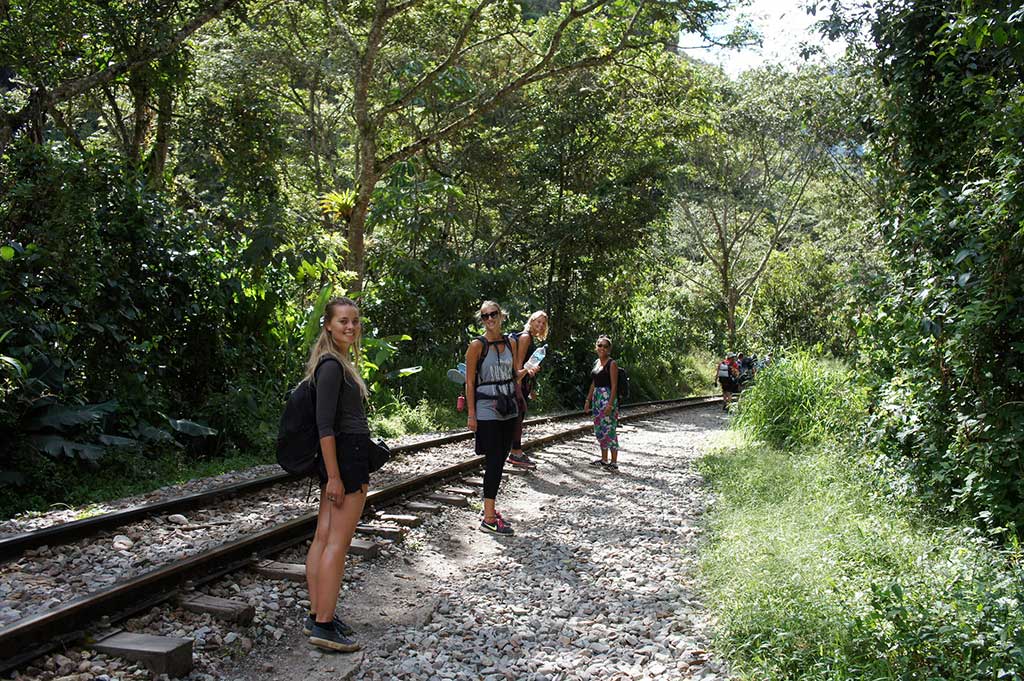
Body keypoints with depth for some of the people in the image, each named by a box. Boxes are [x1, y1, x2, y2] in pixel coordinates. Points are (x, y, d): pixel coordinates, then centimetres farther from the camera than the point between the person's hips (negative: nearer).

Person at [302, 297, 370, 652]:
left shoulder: (338, 362, 14)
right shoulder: (332, 365, -16)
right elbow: (324, 425, -21)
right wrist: (334, 477, -22)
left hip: (337, 458, 10)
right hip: (346, 458, -10)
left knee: (323, 537, 12)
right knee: (338, 543, -5)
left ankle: (316, 616, 20)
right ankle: (324, 625, 2)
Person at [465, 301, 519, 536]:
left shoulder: (510, 343, 10)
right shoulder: (478, 345, -7)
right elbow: (470, 382, -8)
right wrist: (471, 414, -12)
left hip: (508, 408, 6)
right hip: (487, 409, -6)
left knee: (500, 460, 10)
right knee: (494, 462, -9)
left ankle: (489, 508, 21)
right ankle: (489, 519, -5)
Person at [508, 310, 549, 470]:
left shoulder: (532, 339, 18)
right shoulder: (525, 337, -10)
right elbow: (519, 362, -18)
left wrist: (530, 388, 23)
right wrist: (518, 385, -28)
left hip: (525, 381, 10)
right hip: (520, 381, -10)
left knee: (520, 416, 13)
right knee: (518, 416, -10)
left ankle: (517, 451, 21)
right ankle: (516, 454, -9)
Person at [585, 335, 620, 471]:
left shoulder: (612, 364, -9)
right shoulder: (596, 362, 14)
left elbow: (614, 385, -14)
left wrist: (610, 404, -20)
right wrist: (588, 400, 16)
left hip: (608, 398, -8)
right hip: (597, 398, 8)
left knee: (609, 429, -7)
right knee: (599, 430, 12)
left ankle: (614, 462, -1)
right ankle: (604, 459, 23)